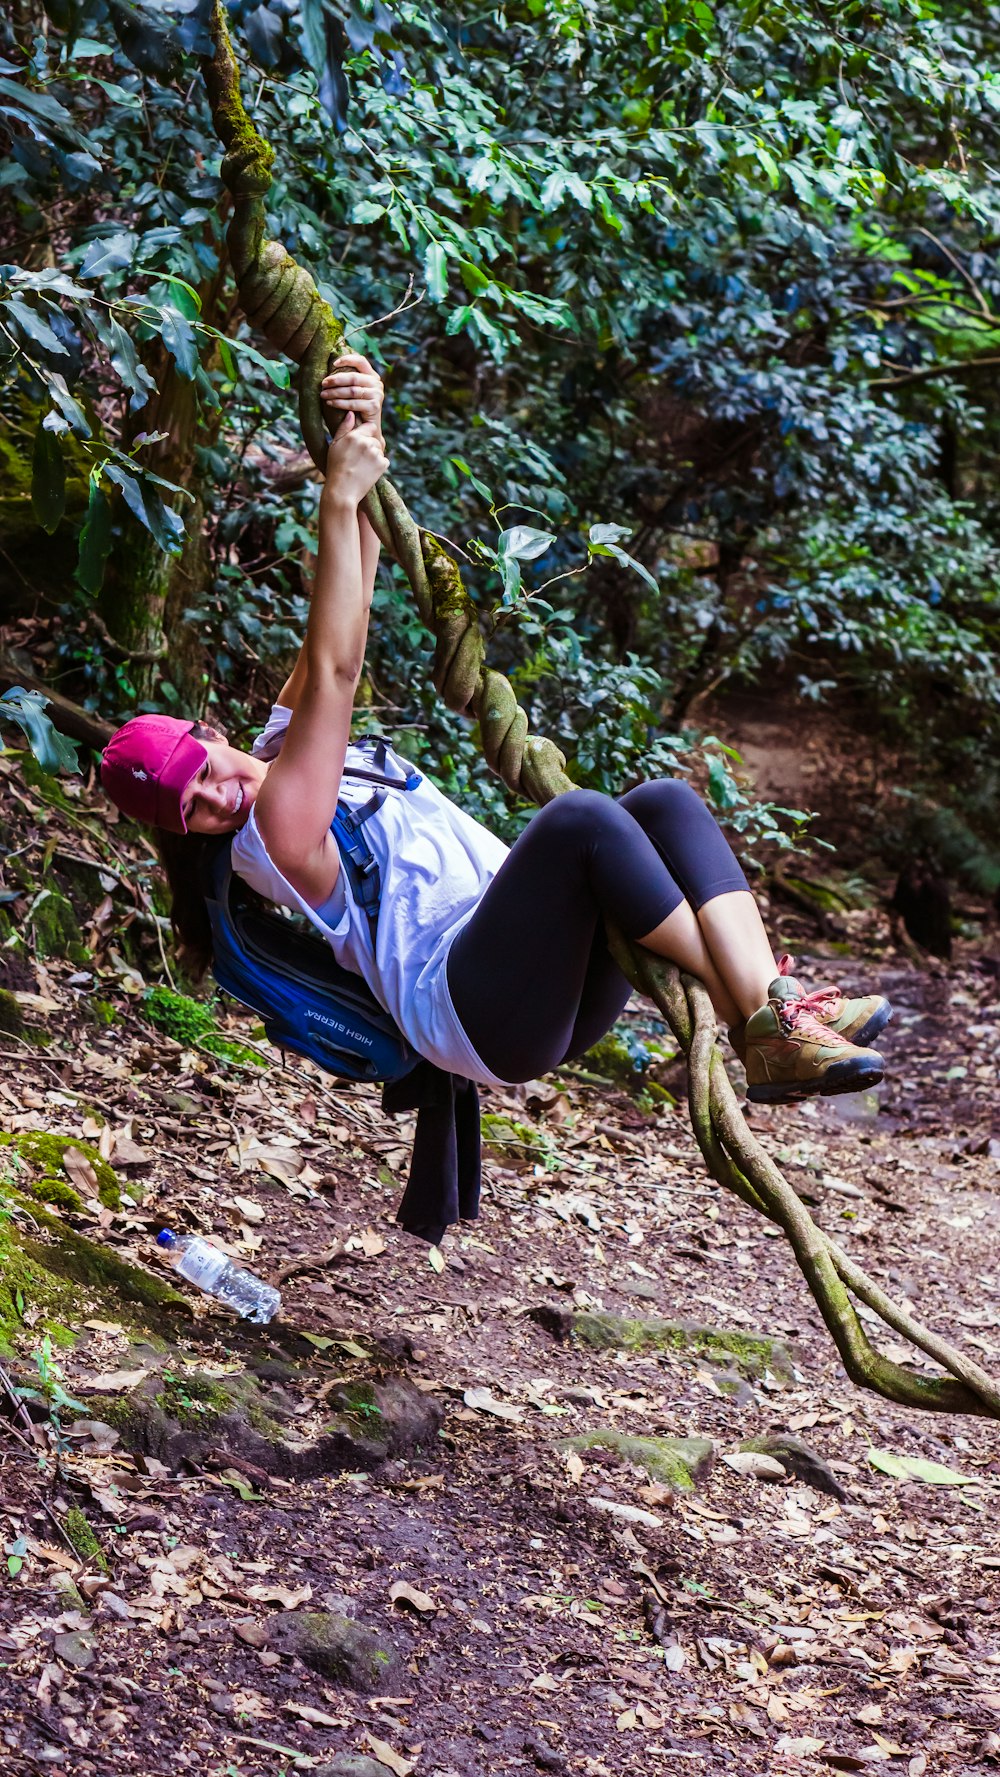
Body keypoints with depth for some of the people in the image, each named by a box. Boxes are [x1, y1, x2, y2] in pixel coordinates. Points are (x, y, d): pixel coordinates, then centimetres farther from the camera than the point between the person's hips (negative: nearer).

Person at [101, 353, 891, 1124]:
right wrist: (339, 500, -15)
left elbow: (344, 615, 15)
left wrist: (366, 437, 3)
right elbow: (332, 670, -13)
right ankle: (760, 1023, -35)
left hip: (550, 992, 9)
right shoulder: (276, 835, -1)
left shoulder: (287, 747, 23)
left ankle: (771, 1000, -34)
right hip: (472, 1008, -9)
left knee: (667, 801, -14)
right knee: (581, 816, -30)